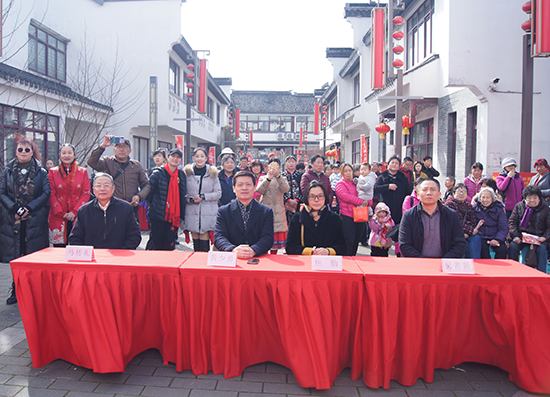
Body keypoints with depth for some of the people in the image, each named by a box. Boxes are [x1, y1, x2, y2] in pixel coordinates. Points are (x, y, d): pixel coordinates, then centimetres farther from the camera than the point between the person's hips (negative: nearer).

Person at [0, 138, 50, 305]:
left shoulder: (41, 172, 5)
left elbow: (46, 194, -1)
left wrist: (28, 208, -12)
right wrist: (15, 209, -10)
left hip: (35, 220, -1)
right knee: (16, 257, 3)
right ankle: (17, 291, 14)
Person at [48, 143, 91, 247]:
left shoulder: (83, 172, 9)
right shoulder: (53, 172, 9)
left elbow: (86, 194, 3)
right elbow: (51, 195, 3)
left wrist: (74, 212, -7)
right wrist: (61, 213, -8)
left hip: (77, 217, 0)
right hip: (58, 218, 0)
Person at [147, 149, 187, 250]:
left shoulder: (182, 175, 10)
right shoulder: (158, 173, -3)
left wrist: (181, 215, 10)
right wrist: (152, 206, 0)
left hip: (174, 216, 3)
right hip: (158, 215, -3)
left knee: (169, 246, 3)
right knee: (157, 245, 1)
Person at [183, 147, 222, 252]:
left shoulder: (212, 173, 6)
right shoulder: (187, 172, 8)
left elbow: (218, 193, 3)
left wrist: (203, 197, -10)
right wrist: (190, 199, -10)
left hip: (208, 214, -1)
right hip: (192, 212, 1)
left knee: (204, 245, -5)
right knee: (196, 242, 5)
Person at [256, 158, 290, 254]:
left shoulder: (282, 179, 14)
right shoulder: (263, 178, 13)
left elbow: (286, 189, -10)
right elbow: (259, 190, -8)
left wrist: (278, 176, -23)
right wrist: (268, 178, -21)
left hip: (278, 213, 1)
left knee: (277, 237, 0)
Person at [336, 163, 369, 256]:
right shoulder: (340, 184, -1)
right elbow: (346, 197, -19)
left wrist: (367, 202, -4)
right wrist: (361, 201, -18)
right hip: (347, 216, -6)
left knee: (356, 240, 12)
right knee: (349, 241, -9)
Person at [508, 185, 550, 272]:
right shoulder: (519, 206, 7)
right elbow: (512, 222, 4)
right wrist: (515, 236, -10)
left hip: (538, 238, -1)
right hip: (521, 236, 1)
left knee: (542, 249, -29)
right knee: (512, 246, -25)